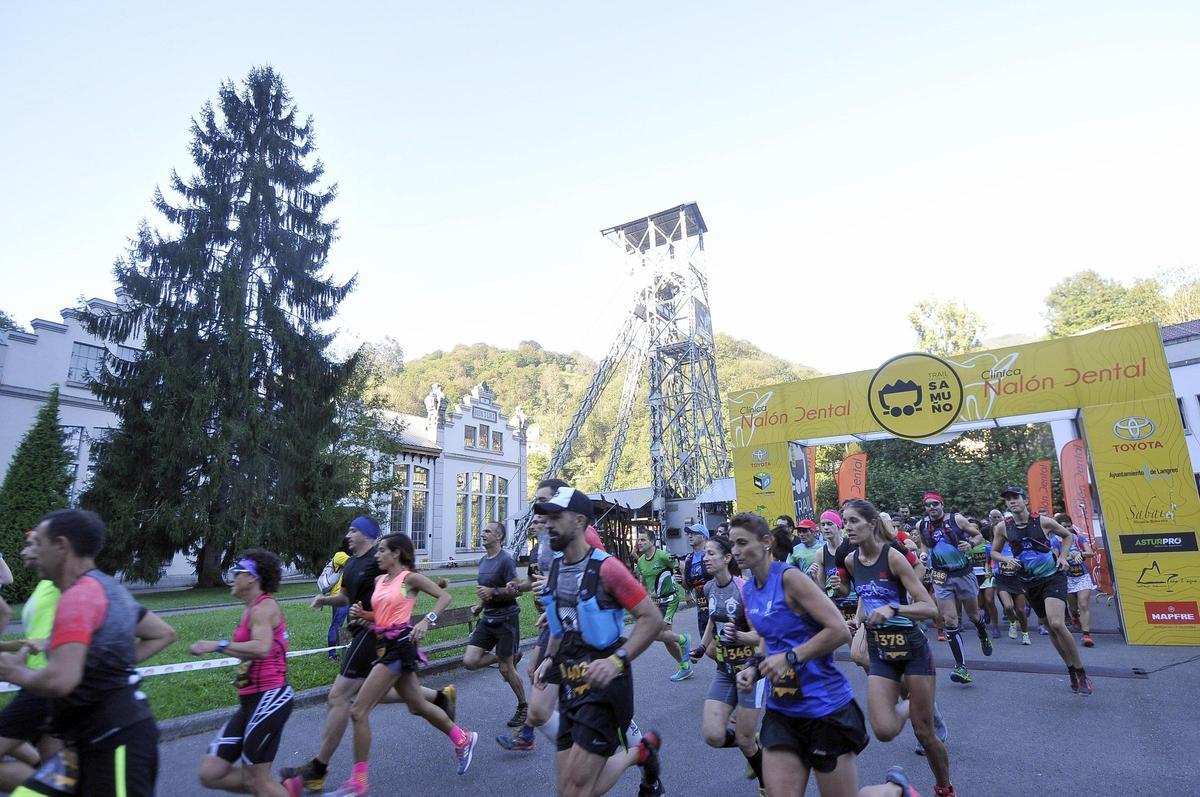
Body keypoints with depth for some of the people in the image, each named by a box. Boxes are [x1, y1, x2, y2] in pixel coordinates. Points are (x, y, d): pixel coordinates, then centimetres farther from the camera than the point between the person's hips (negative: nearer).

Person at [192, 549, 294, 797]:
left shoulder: (264, 607, -13)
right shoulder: (251, 610, 16)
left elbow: (261, 648, -32)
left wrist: (217, 645, -27)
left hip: (269, 699, -10)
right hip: (251, 702, 10)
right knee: (211, 774, 9)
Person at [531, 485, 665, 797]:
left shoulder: (605, 567, -17)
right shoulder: (555, 567, 5)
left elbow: (652, 619, -16)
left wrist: (617, 660, -25)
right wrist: (550, 658, 9)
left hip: (604, 683, -7)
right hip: (571, 684, 7)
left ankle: (641, 752, 22)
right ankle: (640, 753, 30)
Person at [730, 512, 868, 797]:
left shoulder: (789, 577, -16)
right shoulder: (747, 591, 6)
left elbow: (840, 631, -19)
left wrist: (790, 657, -22)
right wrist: (755, 667, 0)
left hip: (825, 707, -6)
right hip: (781, 709, 6)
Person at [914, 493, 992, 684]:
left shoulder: (957, 519, -9)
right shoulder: (921, 525, -2)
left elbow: (979, 535, 2)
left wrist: (970, 544, -17)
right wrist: (923, 553, -3)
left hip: (964, 573, -1)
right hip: (942, 577, 1)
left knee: (973, 615, 18)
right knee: (950, 621, -8)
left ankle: (984, 637, 53)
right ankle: (961, 666, -3)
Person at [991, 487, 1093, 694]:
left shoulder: (1043, 521, -9)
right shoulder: (1002, 528, -5)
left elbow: (1068, 536, 11)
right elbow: (994, 552, 10)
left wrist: (1062, 556, -2)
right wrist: (1006, 559, -10)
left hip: (1053, 576, -3)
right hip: (1030, 582, 3)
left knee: (1057, 624, -20)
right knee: (1050, 627, 10)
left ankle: (1081, 674, -4)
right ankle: (1071, 670, 29)